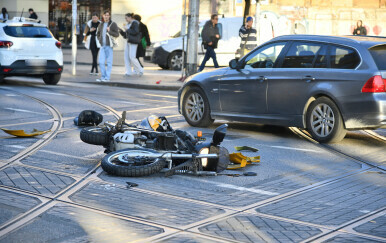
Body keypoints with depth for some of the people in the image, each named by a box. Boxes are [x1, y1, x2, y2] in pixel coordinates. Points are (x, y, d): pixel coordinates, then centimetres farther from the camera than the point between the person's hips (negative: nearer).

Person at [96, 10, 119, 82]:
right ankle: (103, 77, 9)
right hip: (102, 46, 5)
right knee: (101, 62, 0)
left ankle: (107, 77, 2)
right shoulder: (101, 25, 12)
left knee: (109, 62, -1)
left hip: (109, 46, -5)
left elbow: (117, 34, -7)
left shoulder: (113, 24, -3)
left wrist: (109, 31, -21)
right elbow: (98, 34, 26)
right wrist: (99, 40, 10)